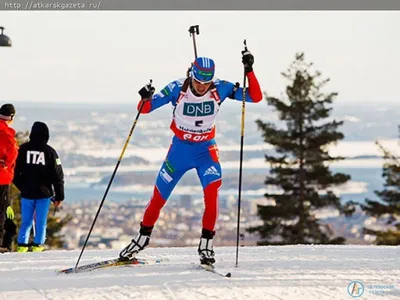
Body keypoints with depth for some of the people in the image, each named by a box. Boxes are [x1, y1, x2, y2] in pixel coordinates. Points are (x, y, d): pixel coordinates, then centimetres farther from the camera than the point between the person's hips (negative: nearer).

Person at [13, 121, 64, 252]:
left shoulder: (23, 149, -1)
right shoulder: (50, 151, -4)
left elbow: (17, 172, 5)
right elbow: (58, 176, 0)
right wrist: (59, 196, 8)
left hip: (27, 192, 2)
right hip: (44, 192, -2)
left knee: (26, 221, 9)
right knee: (41, 221, 5)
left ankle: (22, 244, 2)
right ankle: (38, 244, -1)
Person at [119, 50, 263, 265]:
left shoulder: (220, 89, -16)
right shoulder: (177, 89, -18)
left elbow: (255, 97, -16)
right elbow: (145, 109, -14)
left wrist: (249, 71, -29)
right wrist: (145, 99, -38)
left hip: (206, 150, 0)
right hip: (180, 148, 0)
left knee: (212, 190, -26)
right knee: (159, 197, 8)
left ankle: (206, 242, -14)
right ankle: (143, 237, 33)